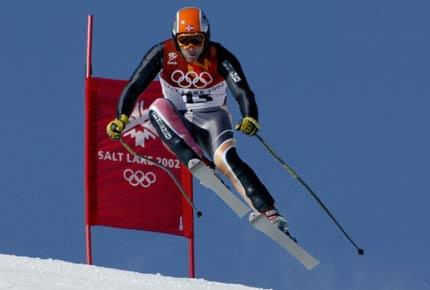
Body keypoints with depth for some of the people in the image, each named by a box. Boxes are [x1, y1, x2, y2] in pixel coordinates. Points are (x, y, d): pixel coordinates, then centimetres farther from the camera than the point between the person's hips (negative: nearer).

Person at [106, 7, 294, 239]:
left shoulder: (219, 57, -18)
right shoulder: (163, 54, -13)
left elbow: (242, 91, -28)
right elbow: (135, 86, -12)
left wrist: (250, 118, -48)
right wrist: (121, 118, -27)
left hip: (212, 118, -2)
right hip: (180, 122, 2)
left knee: (227, 159, -29)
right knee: (159, 107, -29)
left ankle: (269, 212, -32)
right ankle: (198, 163, -38)